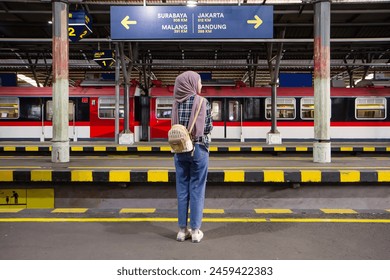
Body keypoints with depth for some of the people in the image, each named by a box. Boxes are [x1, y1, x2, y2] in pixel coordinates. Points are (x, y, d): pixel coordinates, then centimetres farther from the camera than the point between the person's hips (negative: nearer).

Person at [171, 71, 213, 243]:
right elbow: (208, 128, -3)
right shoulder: (202, 102, -7)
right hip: (198, 148, -3)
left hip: (180, 148, 4)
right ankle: (195, 230, 10)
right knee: (197, 189, 4)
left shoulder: (177, 103, 4)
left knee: (182, 189, 9)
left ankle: (182, 230, 16)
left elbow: (175, 125, 9)